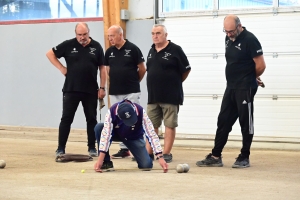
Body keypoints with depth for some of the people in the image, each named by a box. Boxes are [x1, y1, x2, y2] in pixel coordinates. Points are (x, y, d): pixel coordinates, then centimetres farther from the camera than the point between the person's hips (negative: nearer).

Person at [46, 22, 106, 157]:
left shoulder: (96, 47, 2)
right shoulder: (68, 45, -1)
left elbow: (102, 68, 5)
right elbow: (50, 54, 7)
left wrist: (102, 88, 0)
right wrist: (61, 68, -2)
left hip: (91, 91, 1)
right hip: (71, 90, -1)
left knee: (91, 119, 6)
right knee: (66, 119, 0)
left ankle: (92, 148, 15)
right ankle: (61, 149, 4)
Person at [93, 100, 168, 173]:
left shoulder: (140, 111, -34)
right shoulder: (112, 111, -35)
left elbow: (151, 134, -34)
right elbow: (106, 134, -38)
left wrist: (160, 157, -40)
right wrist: (100, 159, -44)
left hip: (135, 138, 0)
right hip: (116, 134, 1)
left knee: (146, 165, -19)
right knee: (99, 127, -31)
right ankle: (106, 162, -15)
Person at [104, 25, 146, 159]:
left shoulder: (133, 49, -7)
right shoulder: (109, 51, 7)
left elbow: (142, 69, -1)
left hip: (131, 92, -5)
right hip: (115, 92, 5)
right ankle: (124, 149, 15)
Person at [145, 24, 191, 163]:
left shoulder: (175, 50, -8)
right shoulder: (152, 51, 11)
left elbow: (186, 70, -4)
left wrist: (175, 83, 4)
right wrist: (156, 84, 12)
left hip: (170, 96, -6)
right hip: (153, 96, 6)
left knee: (170, 125, 0)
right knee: (151, 125, 9)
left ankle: (166, 153, 3)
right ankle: (148, 152, 16)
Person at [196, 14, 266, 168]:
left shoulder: (249, 39, -14)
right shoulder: (229, 38, 10)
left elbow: (261, 65, -14)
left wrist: (251, 78, 3)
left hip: (245, 89, -8)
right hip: (231, 87, 8)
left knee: (245, 123, 1)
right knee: (223, 121, 7)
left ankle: (244, 158, 9)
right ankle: (215, 157, 11)